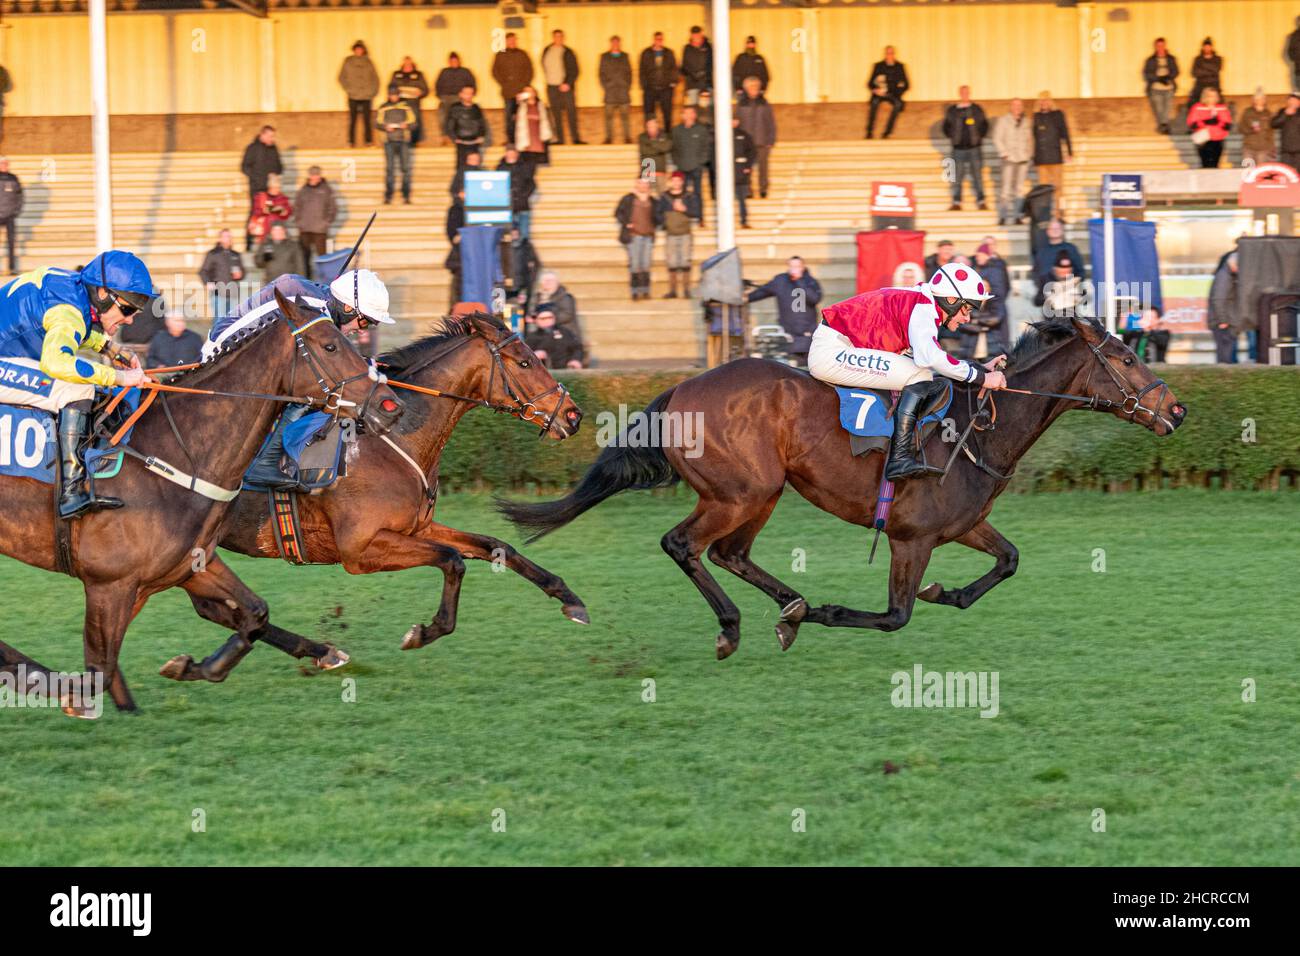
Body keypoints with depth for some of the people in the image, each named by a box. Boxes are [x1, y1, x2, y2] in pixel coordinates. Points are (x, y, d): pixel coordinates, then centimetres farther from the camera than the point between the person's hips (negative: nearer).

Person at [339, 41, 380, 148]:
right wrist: (348, 89, -7)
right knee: (352, 119, -4)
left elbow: (375, 78, 12)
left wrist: (373, 92, 1)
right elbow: (341, 78, 5)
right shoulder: (348, 61, 5)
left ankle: (369, 141, 2)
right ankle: (351, 141, 0)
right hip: (353, 97, -1)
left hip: (366, 96, 1)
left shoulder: (368, 62, 9)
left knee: (367, 119, -1)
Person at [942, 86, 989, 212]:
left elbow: (984, 125, 11)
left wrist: (979, 137, 2)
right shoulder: (952, 110, 6)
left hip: (974, 148, 0)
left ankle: (981, 201, 6)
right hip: (958, 149, 0)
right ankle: (956, 203, 5)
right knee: (957, 177, 0)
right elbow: (946, 127, 12)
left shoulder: (976, 109, 5)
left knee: (977, 175, 1)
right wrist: (952, 138, 3)